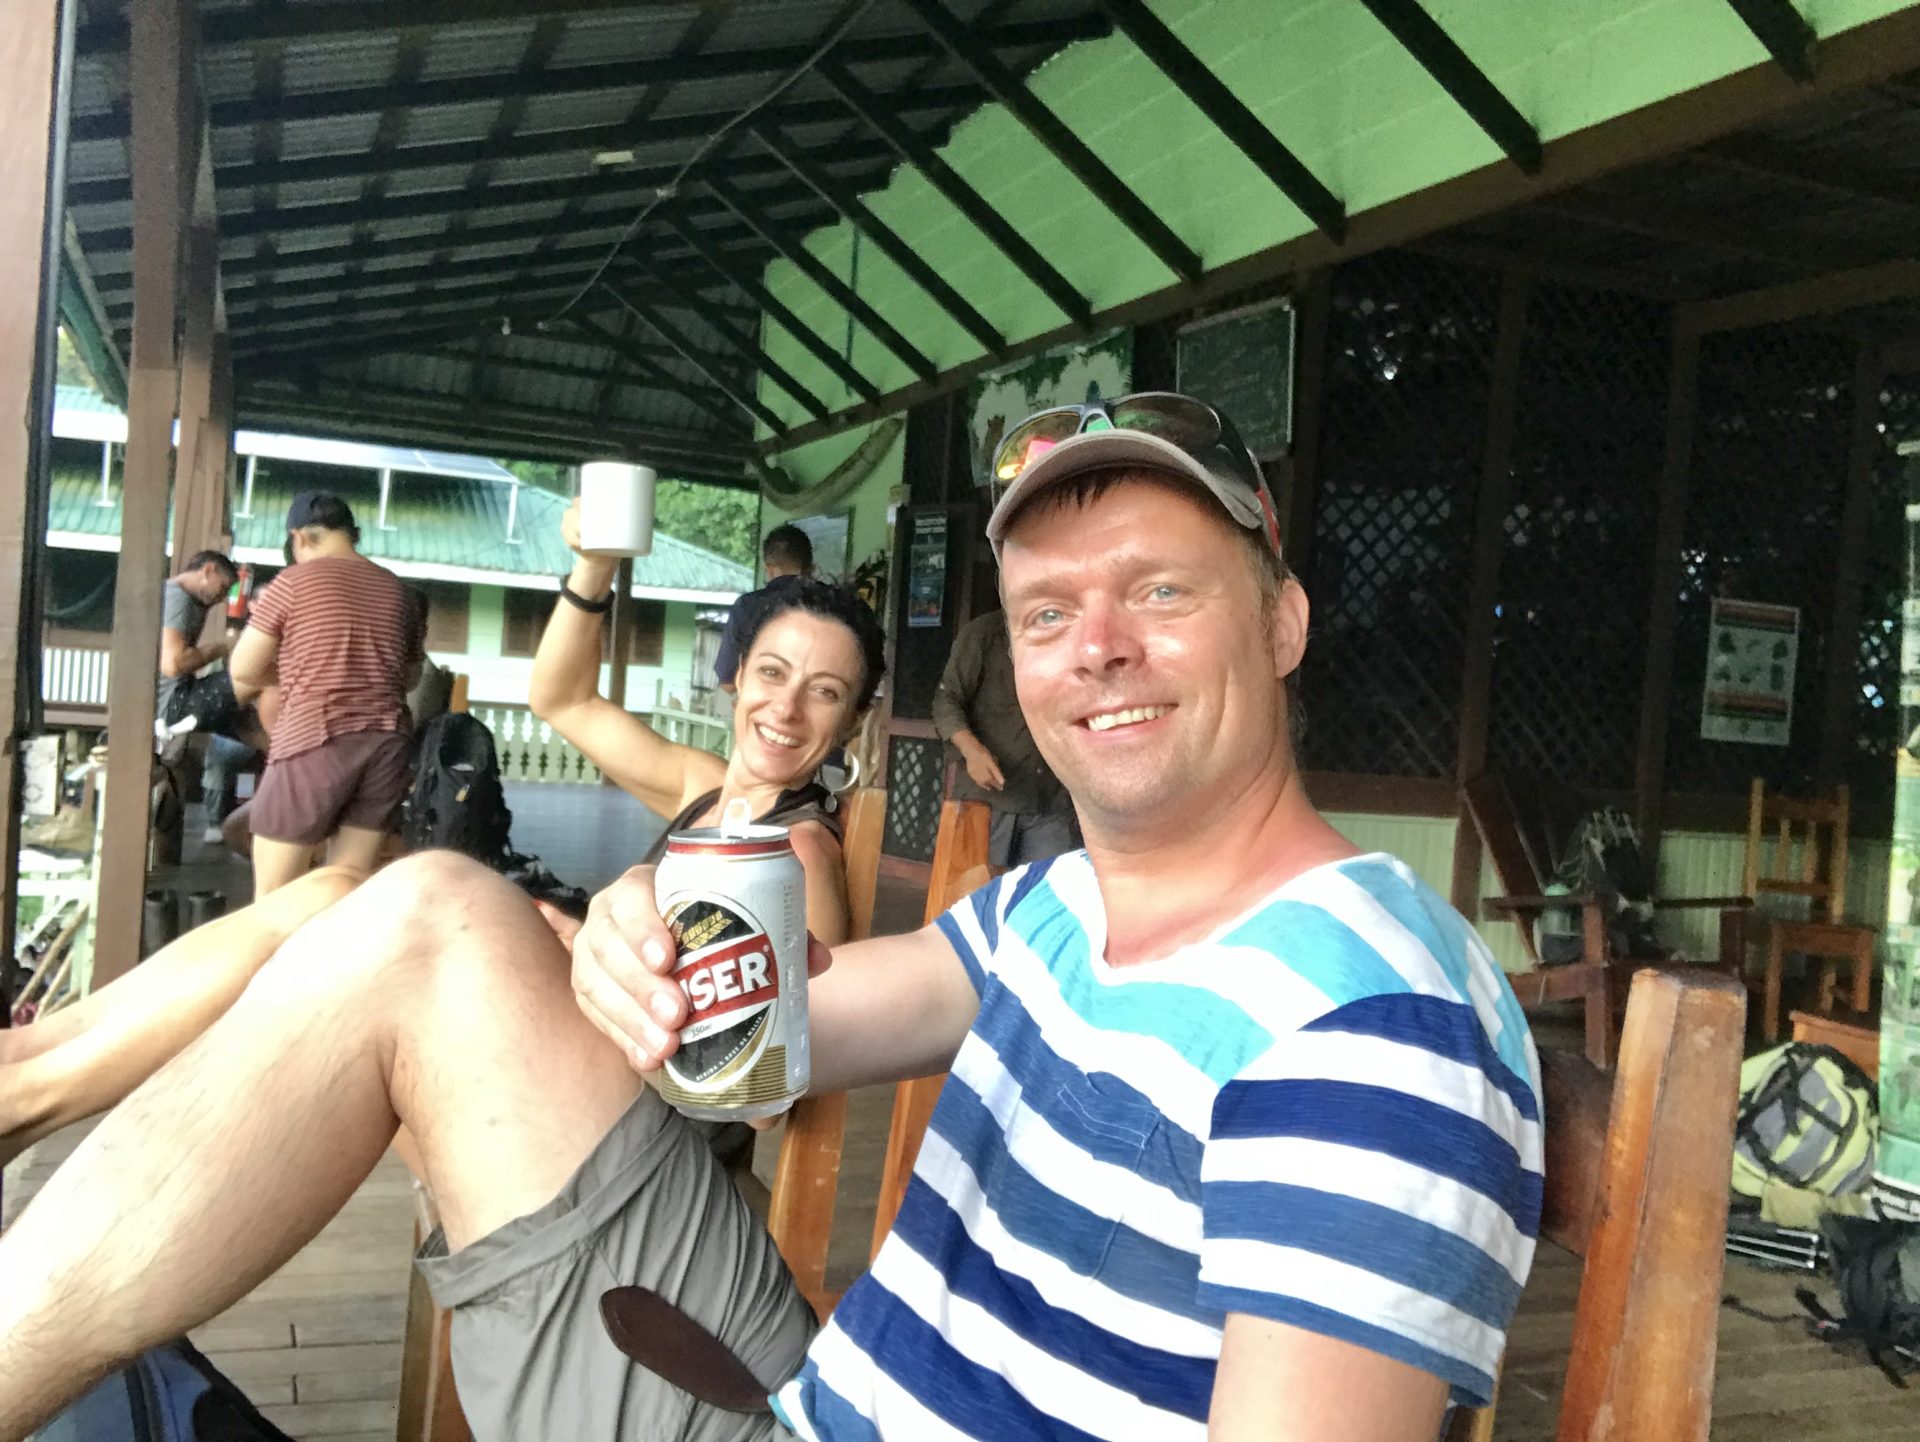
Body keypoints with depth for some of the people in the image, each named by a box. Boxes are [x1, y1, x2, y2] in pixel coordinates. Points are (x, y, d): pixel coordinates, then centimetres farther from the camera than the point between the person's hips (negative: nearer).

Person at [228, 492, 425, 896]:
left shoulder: (293, 582, 0)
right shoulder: (397, 590, 14)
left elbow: (243, 672, 4)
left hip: (315, 740, -5)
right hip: (387, 743, 5)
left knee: (273, 892, 3)